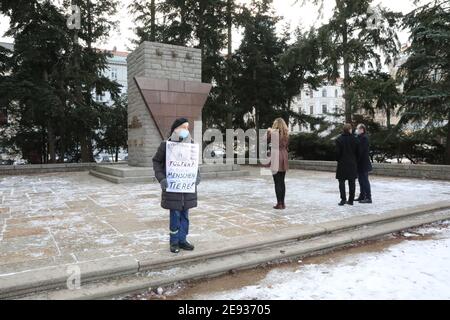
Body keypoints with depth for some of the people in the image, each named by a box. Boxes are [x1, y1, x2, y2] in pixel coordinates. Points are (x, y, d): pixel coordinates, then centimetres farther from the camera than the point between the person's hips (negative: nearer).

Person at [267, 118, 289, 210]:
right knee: (282, 182, 11)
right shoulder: (286, 134, 8)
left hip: (276, 157, -5)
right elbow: (287, 146, 15)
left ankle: (279, 203, -1)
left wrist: (268, 131, 18)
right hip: (284, 156, 5)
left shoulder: (273, 133, -7)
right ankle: (283, 203, 15)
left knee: (277, 182, -2)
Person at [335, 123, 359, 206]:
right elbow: (358, 152, 3)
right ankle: (351, 200, 12)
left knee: (342, 181, 3)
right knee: (352, 182, 8)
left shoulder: (339, 139, -7)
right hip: (352, 164, 3)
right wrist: (355, 160, 15)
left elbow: (337, 152, -9)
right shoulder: (354, 139, 1)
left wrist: (338, 160, 6)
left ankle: (343, 199, -4)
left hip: (342, 163, -3)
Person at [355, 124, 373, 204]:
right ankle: (362, 196, 24)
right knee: (361, 180, 15)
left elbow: (361, 150, -20)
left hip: (363, 163, -10)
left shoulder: (364, 137, -16)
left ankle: (368, 198, 0)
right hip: (360, 163, 10)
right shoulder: (360, 137, 14)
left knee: (365, 180, -5)